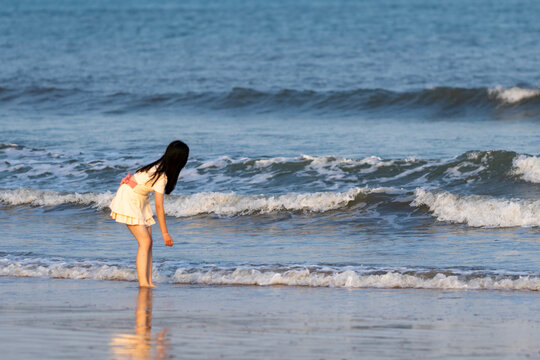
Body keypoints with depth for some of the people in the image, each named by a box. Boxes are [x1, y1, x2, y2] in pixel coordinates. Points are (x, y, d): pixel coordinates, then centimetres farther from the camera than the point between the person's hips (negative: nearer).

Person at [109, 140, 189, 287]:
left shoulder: (161, 167, -4)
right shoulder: (161, 176, -28)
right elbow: (159, 207, -24)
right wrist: (165, 233, -20)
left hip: (139, 200, 9)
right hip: (128, 199, -9)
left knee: (148, 242, 3)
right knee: (145, 242, -16)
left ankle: (148, 282, 1)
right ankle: (143, 282, -20)